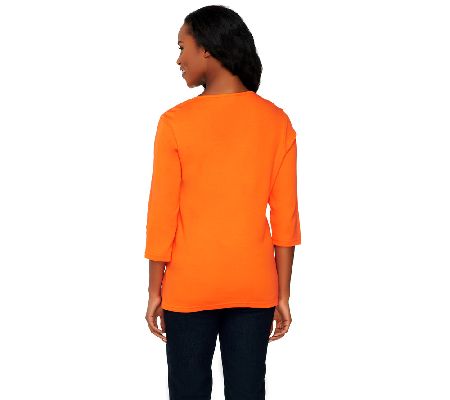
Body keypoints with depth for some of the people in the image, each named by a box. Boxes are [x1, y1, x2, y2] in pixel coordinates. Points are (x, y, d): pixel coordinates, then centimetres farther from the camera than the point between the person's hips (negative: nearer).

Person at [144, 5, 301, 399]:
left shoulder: (176, 122, -11)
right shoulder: (277, 122, -3)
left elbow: (162, 215, -8)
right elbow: (285, 218, -2)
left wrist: (155, 291, 2)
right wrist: (283, 294, 6)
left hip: (191, 286, -2)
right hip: (255, 286, 2)